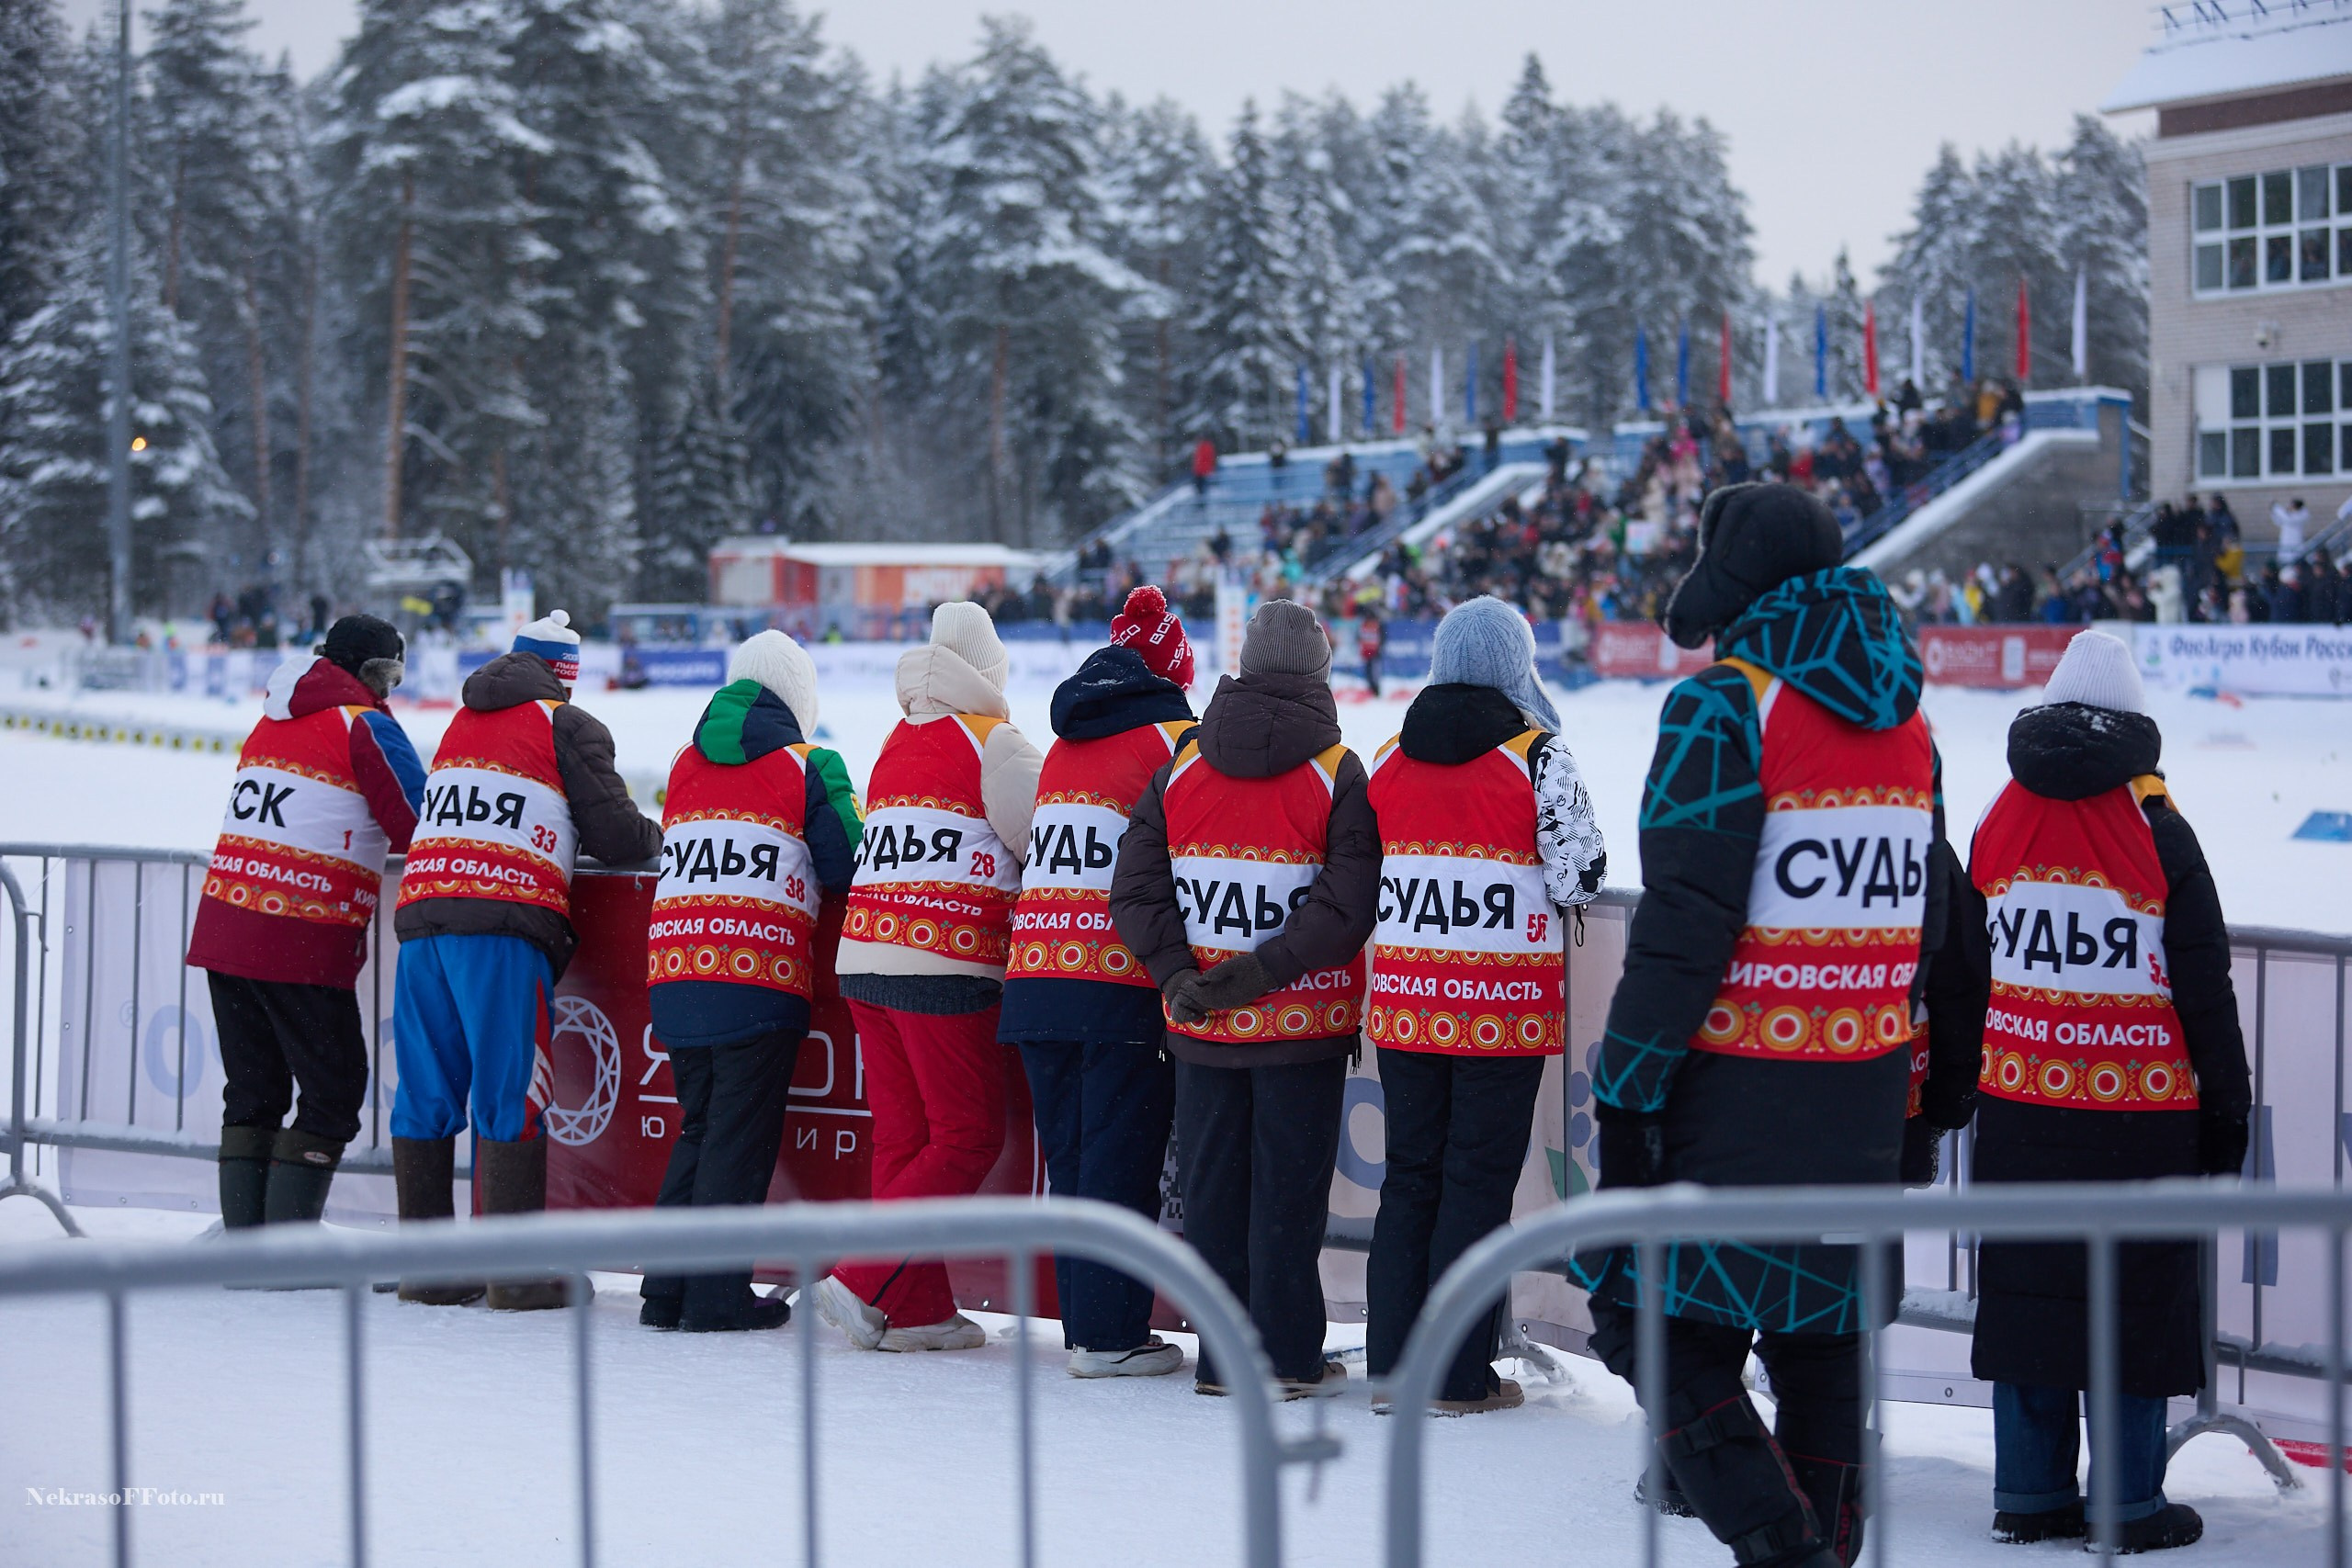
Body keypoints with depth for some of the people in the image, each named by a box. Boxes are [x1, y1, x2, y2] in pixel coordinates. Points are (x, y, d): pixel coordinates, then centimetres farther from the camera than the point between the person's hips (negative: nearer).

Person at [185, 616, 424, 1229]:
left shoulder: (273, 720, 18)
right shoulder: (365, 725, -4)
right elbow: (419, 830, -6)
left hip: (223, 927, 7)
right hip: (302, 947, -7)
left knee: (252, 1092, 14)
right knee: (333, 1093, 1)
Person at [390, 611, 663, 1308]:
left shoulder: (462, 722, 23)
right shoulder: (569, 727, 5)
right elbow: (616, 838, 4)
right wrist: (656, 835, 25)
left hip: (423, 909, 6)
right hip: (501, 923, -6)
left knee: (426, 1092, 9)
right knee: (510, 1094, -4)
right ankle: (516, 1272, -5)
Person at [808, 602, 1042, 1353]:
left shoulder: (896, 744, 17)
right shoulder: (994, 744, -3)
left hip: (863, 957, 7)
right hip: (945, 969, -7)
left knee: (903, 1136, 11)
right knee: (969, 1138, -1)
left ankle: (918, 1308, 11)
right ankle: (865, 1283, -8)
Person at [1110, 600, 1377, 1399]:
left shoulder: (1180, 769, 4)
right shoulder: (1339, 775, -8)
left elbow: (1135, 889, -1)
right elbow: (1346, 906, -18)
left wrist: (1180, 976, -7)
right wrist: (1260, 972, -17)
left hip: (1202, 1028, 3)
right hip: (1305, 1026, -3)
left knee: (1211, 1183, 11)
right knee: (1288, 1185, 4)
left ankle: (1221, 1355, 14)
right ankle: (1286, 1357, 8)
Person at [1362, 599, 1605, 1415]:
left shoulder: (1388, 761, 6)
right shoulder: (1539, 758, -9)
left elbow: (1362, 878, 12)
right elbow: (1579, 878, -10)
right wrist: (1548, 888, 11)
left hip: (1406, 1004, 4)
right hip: (1504, 1009, -4)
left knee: (1410, 1177, 13)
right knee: (1479, 1182, 1)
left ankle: (1392, 1362, 14)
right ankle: (1459, 1376, 3)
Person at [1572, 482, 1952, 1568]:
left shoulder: (1727, 707, -11)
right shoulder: (1902, 715, 13)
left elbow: (1684, 923, -17)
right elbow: (1924, 920, 17)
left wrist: (1625, 1093, -13)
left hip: (1739, 1089, -7)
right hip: (1864, 1092, 7)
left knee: (1665, 1327, -3)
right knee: (1821, 1335, 15)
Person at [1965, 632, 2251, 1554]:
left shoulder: (1999, 826, 5)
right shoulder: (2158, 833, -8)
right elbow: (2205, 991, -4)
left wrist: (1958, 1085, 23)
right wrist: (2227, 1114, 4)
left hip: (2018, 1107, 4)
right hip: (2139, 1117, -4)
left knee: (2027, 1291, 9)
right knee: (2137, 1300, 2)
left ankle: (2029, 1495, 12)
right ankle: (2132, 1505, 5)